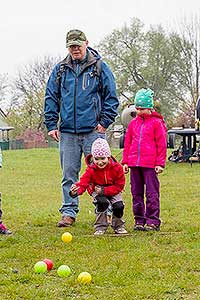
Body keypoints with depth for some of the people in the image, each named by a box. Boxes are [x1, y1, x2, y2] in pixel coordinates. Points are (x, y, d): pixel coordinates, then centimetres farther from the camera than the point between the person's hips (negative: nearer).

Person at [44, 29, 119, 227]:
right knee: (69, 174, 4)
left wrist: (104, 122, -4)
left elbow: (111, 97, 4)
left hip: (93, 131, -3)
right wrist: (51, 125, 5)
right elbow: (51, 98, 14)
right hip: (67, 132, 3)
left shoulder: (99, 67, 4)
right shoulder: (60, 70, 11)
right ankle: (69, 212, 11)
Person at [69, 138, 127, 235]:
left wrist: (104, 190, -26)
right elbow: (83, 182, -32)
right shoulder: (91, 169, -20)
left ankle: (118, 226, 11)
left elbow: (119, 186, -15)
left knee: (119, 206, -21)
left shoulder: (116, 167, -19)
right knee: (102, 202, -31)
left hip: (113, 191, 1)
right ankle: (100, 227, -10)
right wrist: (76, 191, -55)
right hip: (97, 191, -1)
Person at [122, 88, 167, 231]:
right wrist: (125, 161, 13)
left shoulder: (156, 123, -2)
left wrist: (160, 163, -6)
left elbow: (162, 144, -2)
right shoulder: (133, 123, 13)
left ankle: (153, 221, 2)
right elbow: (127, 144, 17)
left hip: (150, 165, -5)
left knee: (152, 193, -3)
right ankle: (139, 221, 17)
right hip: (134, 164, 5)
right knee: (137, 193, 9)